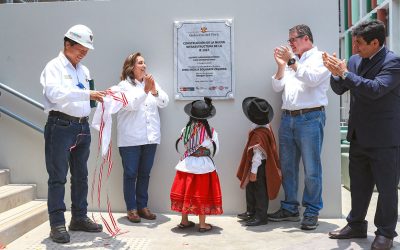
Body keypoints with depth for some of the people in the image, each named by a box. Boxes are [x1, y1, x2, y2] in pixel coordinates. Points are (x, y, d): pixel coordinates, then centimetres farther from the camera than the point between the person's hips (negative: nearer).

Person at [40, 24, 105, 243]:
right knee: (58, 177, -3)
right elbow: (55, 93, -22)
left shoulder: (84, 70, 17)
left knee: (81, 176, 13)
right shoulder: (54, 67, -4)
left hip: (83, 127, 7)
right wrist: (87, 94, -27)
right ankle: (57, 224, 3)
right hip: (61, 125, -7)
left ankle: (79, 218, 24)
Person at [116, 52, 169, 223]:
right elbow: (131, 104, -14)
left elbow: (164, 102, 4)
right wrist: (145, 90, -23)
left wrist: (155, 91, -13)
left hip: (150, 137, 5)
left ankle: (142, 206, 21)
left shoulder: (152, 83, 14)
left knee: (145, 173, 11)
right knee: (130, 174, 2)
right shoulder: (124, 85, 0)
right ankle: (131, 209, 11)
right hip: (130, 138, -4)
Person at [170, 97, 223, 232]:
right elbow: (215, 150, -2)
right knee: (202, 195, 7)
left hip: (187, 164, 2)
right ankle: (202, 224, 15)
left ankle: (184, 221, 25)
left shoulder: (185, 130, -7)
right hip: (204, 166, -2)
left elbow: (185, 146, 5)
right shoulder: (211, 131, -12)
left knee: (186, 193, 13)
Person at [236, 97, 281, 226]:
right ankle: (251, 212, 33)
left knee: (259, 191, 1)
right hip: (261, 165, 10)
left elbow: (257, 154, -26)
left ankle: (261, 217, 13)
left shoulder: (258, 134, -27)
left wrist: (253, 171, -21)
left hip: (259, 167, -10)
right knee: (250, 189, 20)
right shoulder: (266, 128, 4)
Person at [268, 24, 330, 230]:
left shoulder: (320, 58, 2)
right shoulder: (290, 61, 19)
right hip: (287, 118, 7)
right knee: (287, 166, 10)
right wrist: (281, 66, 3)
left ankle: (312, 212, 8)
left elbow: (311, 79, -16)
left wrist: (291, 62, -11)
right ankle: (290, 209, 21)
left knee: (311, 169, -3)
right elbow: (277, 87, 14)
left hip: (310, 118, -6)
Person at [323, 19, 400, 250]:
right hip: (359, 135, 7)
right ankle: (356, 225, 31)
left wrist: (345, 73, -23)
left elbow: (376, 89, -27)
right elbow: (339, 89, 9)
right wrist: (336, 73, -10)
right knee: (359, 184, 17)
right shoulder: (355, 60, 5)